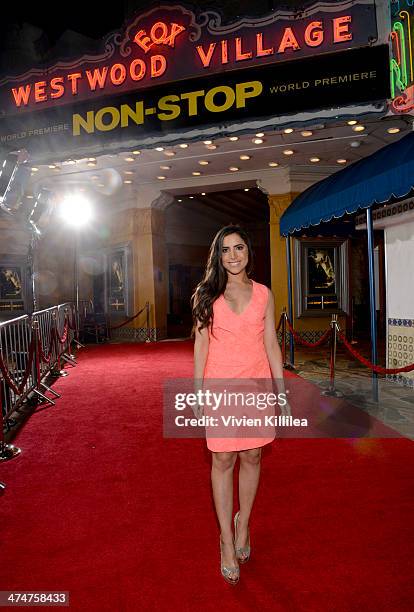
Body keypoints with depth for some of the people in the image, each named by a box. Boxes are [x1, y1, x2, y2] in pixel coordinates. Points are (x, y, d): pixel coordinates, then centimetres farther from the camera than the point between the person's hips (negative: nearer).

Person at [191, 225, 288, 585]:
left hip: (257, 384, 2)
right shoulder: (207, 294, 2)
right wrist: (197, 389, -2)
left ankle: (243, 524, 33)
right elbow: (201, 342, 2)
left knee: (252, 457, 10)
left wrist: (282, 390, 4)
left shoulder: (264, 294, 5)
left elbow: (271, 344, 6)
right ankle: (227, 543, 18)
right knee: (223, 461, 3)